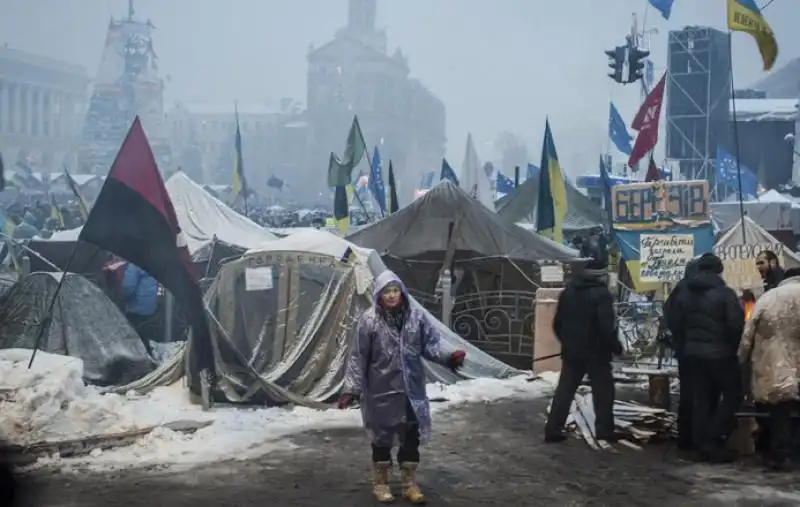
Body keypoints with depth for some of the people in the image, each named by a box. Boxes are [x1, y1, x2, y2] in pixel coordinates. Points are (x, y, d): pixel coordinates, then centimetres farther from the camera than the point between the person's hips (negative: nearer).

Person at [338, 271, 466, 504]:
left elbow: (430, 345, 1)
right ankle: (380, 483, 29)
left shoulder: (416, 316, -3)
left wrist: (447, 358, -17)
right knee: (382, 435, 11)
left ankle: (410, 484, 27)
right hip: (381, 390, -3)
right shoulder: (369, 320, -12)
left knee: (412, 435, 11)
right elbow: (357, 357, -9)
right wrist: (351, 388, -12)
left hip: (412, 389, 3)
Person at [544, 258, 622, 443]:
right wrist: (616, 346, -6)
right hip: (596, 352, -6)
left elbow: (557, 323, 14)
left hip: (571, 351, 6)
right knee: (603, 390, 8)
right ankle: (604, 430, 9)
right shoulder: (602, 294, -13)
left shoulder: (568, 291, 9)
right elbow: (606, 327, -20)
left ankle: (553, 429, 5)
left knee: (565, 389, 8)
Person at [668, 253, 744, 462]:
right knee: (732, 394, 7)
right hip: (719, 353, -6)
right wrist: (734, 347, -1)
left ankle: (703, 445, 11)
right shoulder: (725, 293, -12)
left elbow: (676, 325, 11)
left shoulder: (683, 294, 8)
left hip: (692, 353, 6)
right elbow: (737, 324, -16)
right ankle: (714, 440, -2)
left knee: (701, 400, 11)